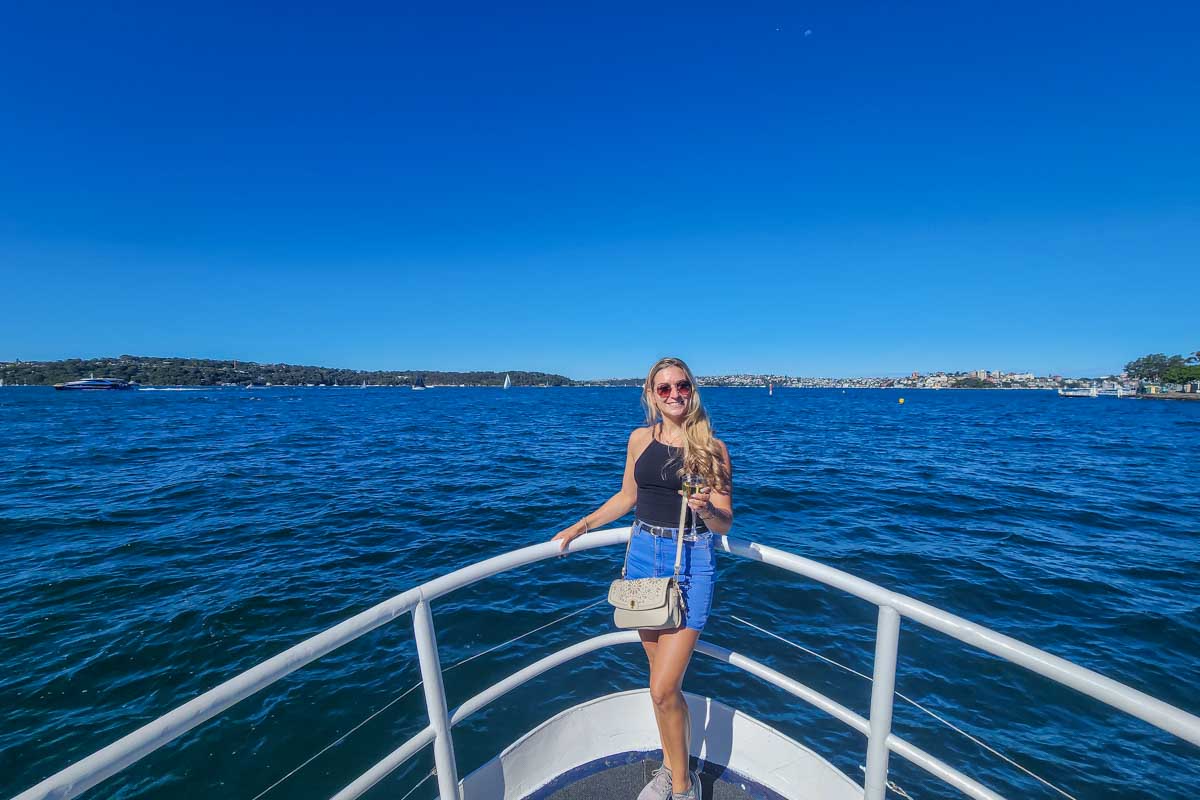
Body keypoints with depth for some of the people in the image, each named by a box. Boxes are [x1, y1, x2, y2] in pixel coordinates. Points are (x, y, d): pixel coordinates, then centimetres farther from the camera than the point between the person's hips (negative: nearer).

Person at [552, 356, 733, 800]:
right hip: (643, 555, 4)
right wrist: (579, 527, 13)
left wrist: (705, 509, -26)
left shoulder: (712, 448, -6)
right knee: (662, 677, 16)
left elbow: (724, 523, -4)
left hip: (691, 563, -3)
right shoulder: (640, 439, 3)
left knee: (663, 688, -3)